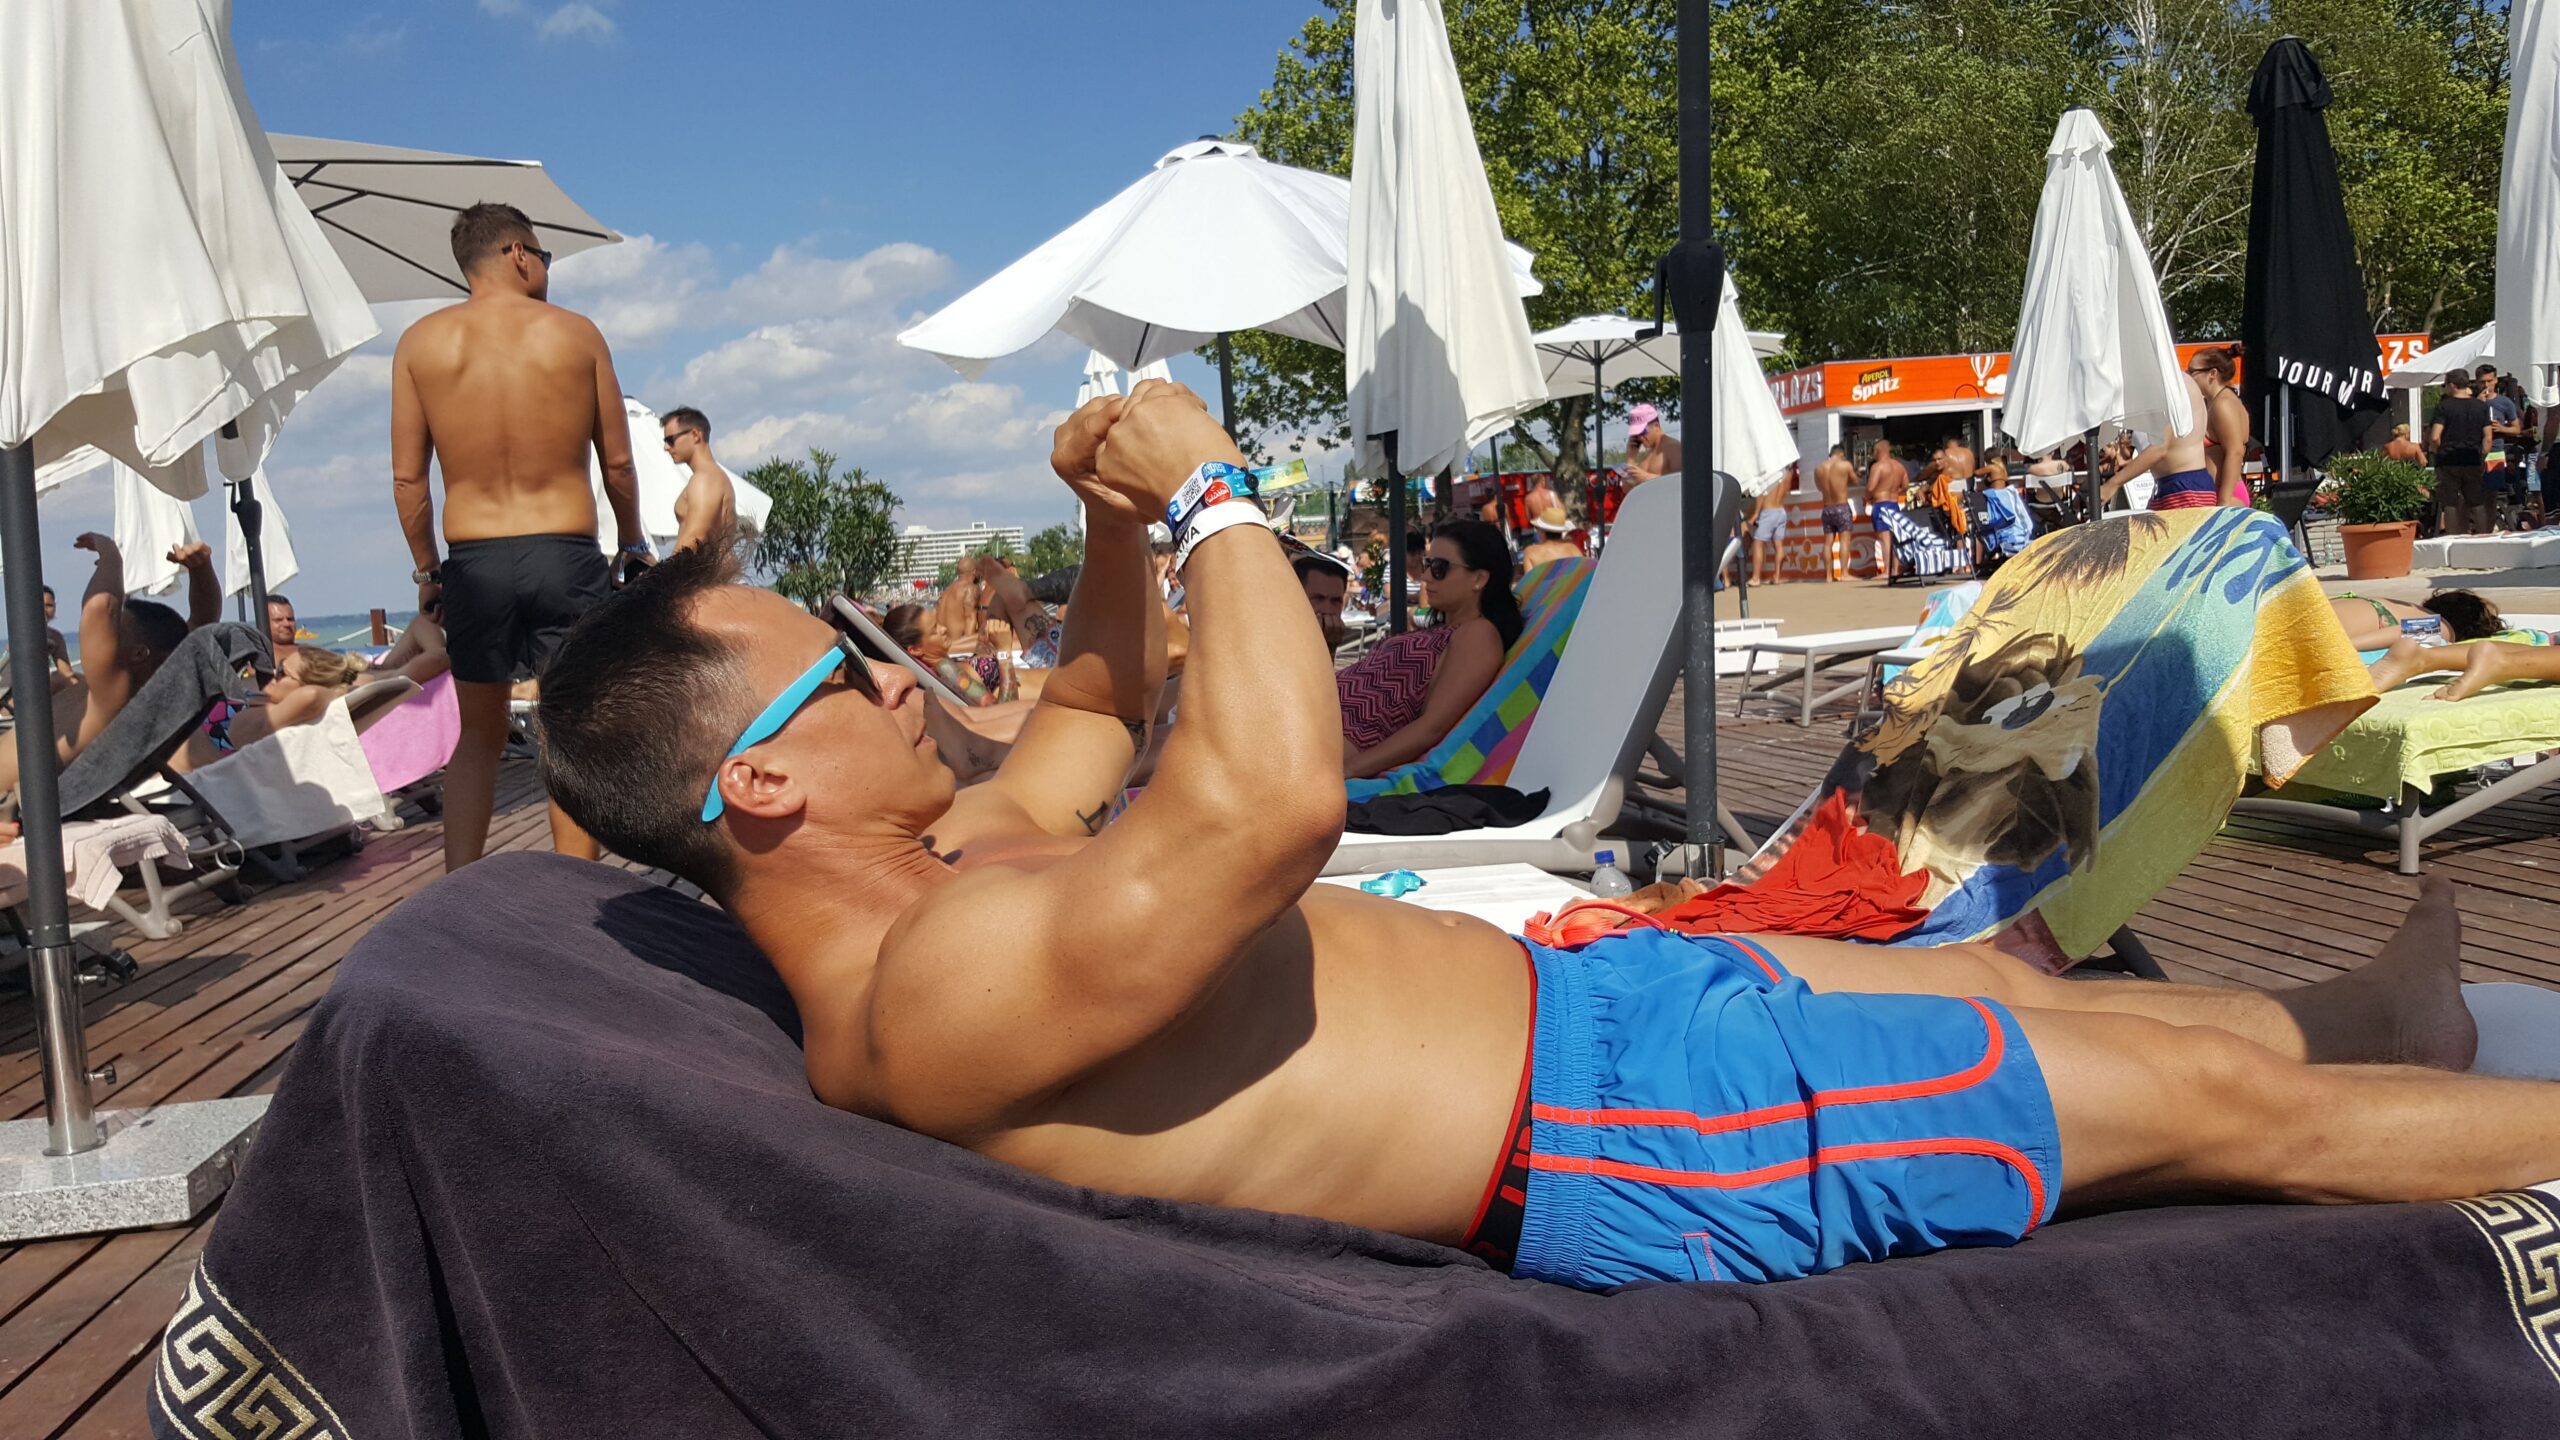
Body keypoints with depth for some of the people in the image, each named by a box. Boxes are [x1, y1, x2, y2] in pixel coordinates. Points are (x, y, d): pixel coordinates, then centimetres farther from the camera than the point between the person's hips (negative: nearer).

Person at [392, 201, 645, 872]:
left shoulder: (420, 341, 4)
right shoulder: (576, 332, 0)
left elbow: (407, 478, 3)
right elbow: (618, 462, 4)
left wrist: (426, 568, 14)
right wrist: (633, 546, 17)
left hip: (472, 563, 2)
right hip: (566, 558, -2)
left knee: (479, 737, 16)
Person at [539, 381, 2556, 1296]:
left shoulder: (953, 863, 6)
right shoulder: (931, 998, -27)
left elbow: (1098, 713, 23)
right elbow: (1276, 799, -40)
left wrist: (1108, 524, 4)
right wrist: (1206, 494, -25)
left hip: (1556, 991, 10)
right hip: (1600, 1123, -10)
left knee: (2009, 975, 24)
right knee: (2209, 1094, 2)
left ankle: (2371, 1015, 48)